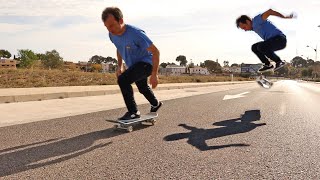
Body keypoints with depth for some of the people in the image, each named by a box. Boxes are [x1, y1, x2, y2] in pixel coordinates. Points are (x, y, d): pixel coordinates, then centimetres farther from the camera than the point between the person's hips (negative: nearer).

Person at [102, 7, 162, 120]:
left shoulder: (135, 33, -32)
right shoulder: (112, 35, -10)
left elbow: (155, 51, -27)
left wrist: (154, 74, -28)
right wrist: (120, 66, 8)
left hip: (146, 62, -8)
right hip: (133, 65, 8)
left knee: (123, 80, -28)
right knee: (142, 88, 27)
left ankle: (133, 112, -13)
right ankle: (156, 104, 57)